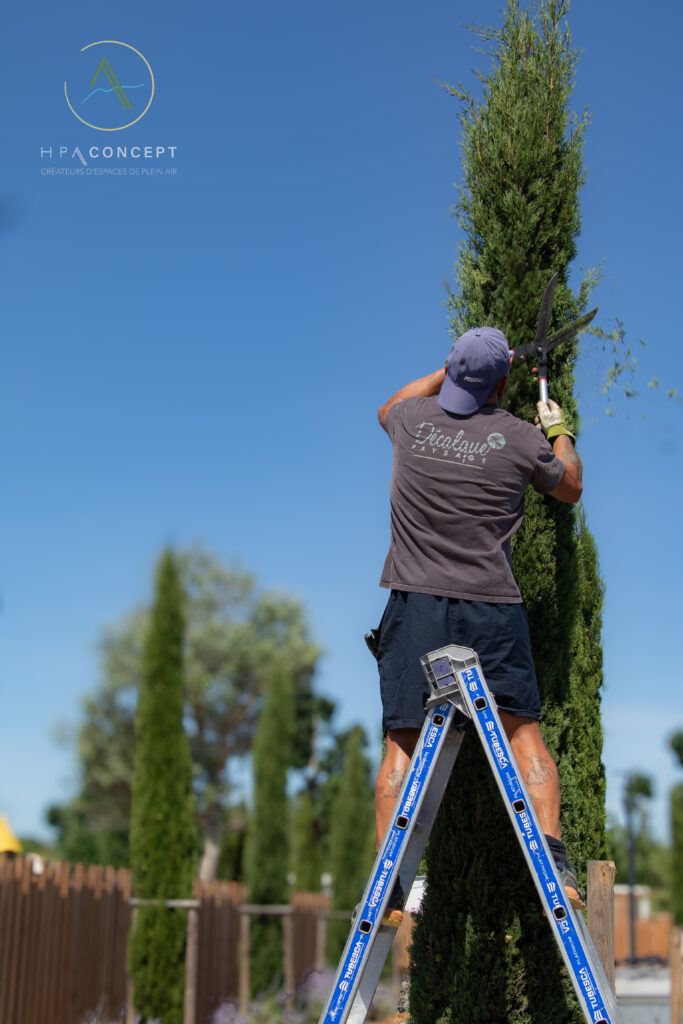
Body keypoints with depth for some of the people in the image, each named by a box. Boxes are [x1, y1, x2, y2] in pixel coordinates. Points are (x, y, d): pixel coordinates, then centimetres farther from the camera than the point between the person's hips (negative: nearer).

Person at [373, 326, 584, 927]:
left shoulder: (412, 420, 6)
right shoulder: (520, 438, 0)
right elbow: (570, 488, 20)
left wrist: (453, 370, 39)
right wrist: (560, 432, 36)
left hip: (414, 604, 1)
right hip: (492, 607, -1)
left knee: (404, 743, 0)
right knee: (525, 734, 7)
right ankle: (551, 858, -2)